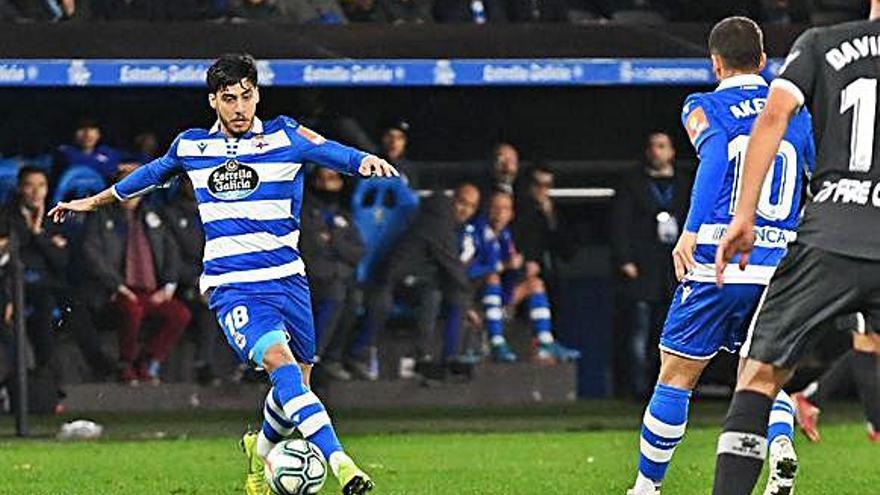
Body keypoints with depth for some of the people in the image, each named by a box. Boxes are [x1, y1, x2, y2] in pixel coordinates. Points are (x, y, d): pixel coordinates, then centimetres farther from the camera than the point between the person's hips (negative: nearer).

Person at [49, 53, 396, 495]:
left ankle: (261, 450, 41)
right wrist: (93, 202, 38)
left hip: (287, 280, 1)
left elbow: (332, 152, -15)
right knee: (279, 359, -26)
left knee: (295, 385, 7)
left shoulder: (283, 136, 1)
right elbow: (152, 174, 27)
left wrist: (366, 161, -37)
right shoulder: (191, 147, 8)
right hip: (232, 288, -1)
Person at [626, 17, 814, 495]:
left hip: (719, 264, -3)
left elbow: (715, 153, -18)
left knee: (676, 378, 8)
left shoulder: (704, 108, 2)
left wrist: (691, 230, -27)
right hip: (779, 268, 3)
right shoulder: (796, 114, 14)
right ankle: (780, 440, -15)